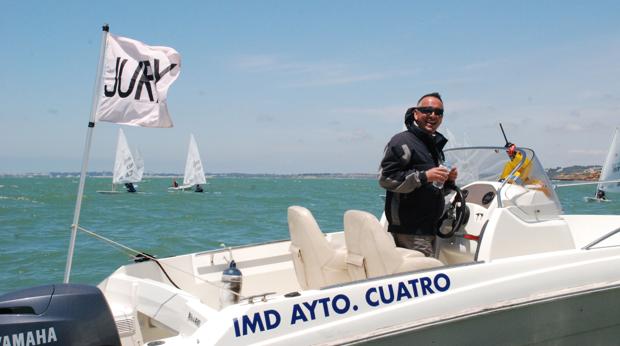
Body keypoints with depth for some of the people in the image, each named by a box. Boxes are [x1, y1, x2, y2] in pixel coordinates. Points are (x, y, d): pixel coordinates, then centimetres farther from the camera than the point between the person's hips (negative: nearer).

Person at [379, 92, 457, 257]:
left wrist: (448, 180, 10)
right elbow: (386, 178, -18)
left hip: (428, 227, 9)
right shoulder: (403, 141, -7)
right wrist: (424, 176, -22)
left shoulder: (435, 145, 23)